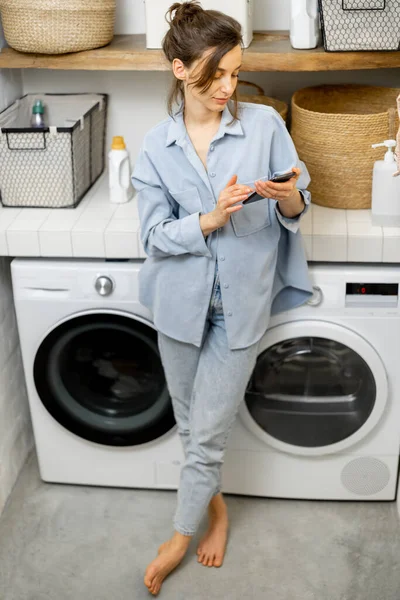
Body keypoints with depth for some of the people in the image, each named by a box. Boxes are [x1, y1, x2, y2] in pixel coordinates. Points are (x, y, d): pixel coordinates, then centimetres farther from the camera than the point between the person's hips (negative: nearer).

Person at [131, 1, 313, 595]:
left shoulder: (265, 125, -6)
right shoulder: (157, 145, -3)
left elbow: (297, 210, 0)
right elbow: (156, 234, -5)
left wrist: (286, 197, -24)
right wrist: (211, 219, -22)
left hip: (242, 301, -2)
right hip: (182, 300, 2)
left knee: (207, 432, 4)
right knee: (190, 423, 17)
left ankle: (181, 536, 26)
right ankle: (215, 506, 43)